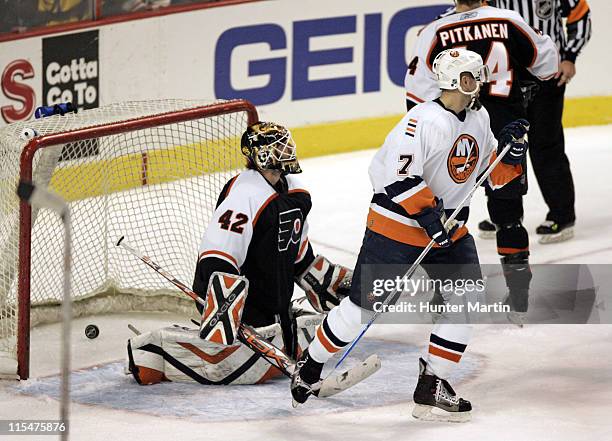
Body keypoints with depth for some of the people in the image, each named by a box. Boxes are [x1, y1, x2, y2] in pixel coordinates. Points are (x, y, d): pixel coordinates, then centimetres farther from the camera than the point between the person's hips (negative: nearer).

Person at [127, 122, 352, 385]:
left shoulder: (297, 195, 10)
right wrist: (222, 313, -36)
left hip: (274, 306, 9)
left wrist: (339, 282, 22)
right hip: (240, 301, -9)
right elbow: (217, 260, -29)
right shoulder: (245, 195, -21)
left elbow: (301, 258, 26)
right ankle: (152, 350, -14)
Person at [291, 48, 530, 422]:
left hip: (450, 229, 8)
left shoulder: (479, 120, 7)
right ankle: (311, 364, 20)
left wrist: (512, 150, -3)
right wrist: (429, 214, -26)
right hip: (397, 226, -8)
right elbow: (398, 174, -27)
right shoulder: (425, 120, -21)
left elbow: (493, 176, 15)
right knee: (365, 304, -2)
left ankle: (432, 385, 5)